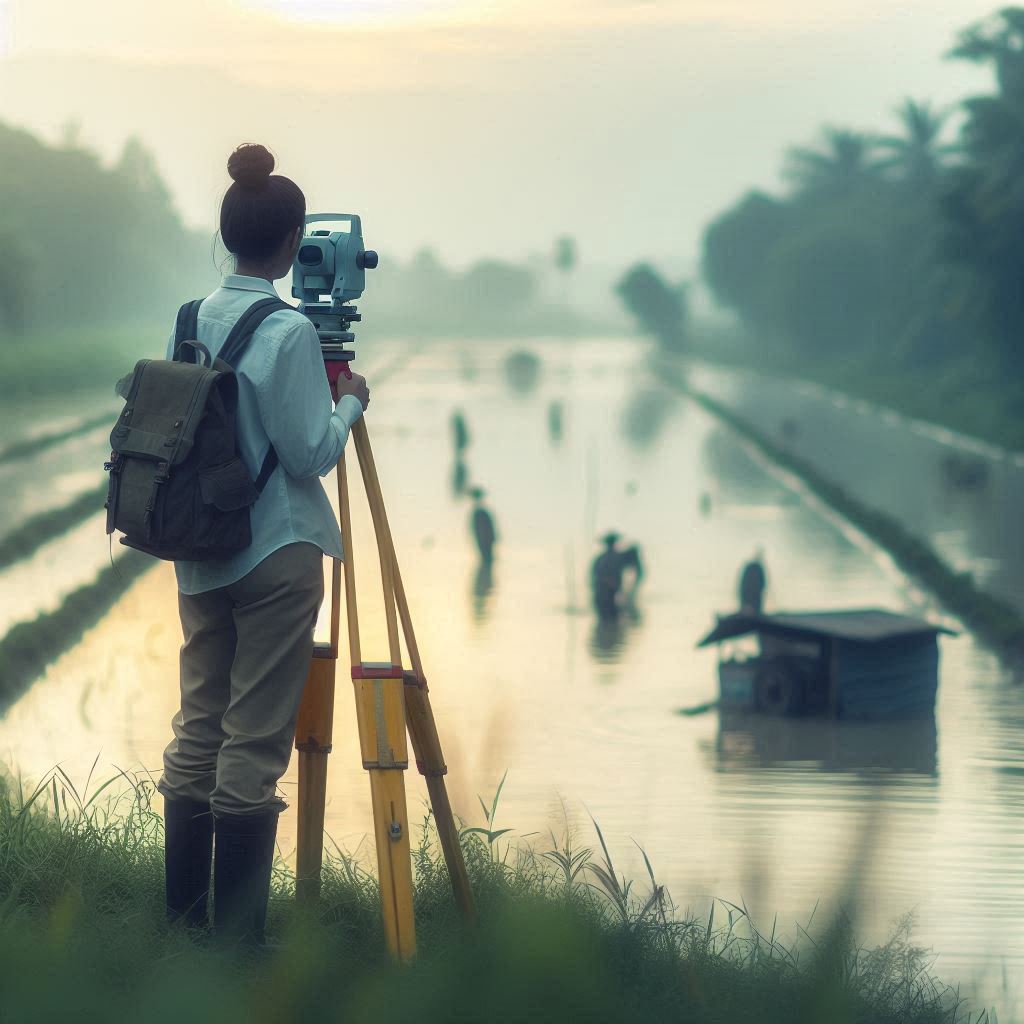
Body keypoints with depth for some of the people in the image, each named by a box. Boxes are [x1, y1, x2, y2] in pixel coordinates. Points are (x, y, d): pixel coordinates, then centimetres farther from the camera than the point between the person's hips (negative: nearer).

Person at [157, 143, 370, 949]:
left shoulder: (191, 322, 6)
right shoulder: (289, 332, -15)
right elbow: (310, 453, -15)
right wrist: (351, 402, 3)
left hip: (200, 551, 7)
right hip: (276, 554, -7)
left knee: (197, 731, 11)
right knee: (253, 746, -4)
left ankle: (182, 928, 15)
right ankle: (238, 939, -1)